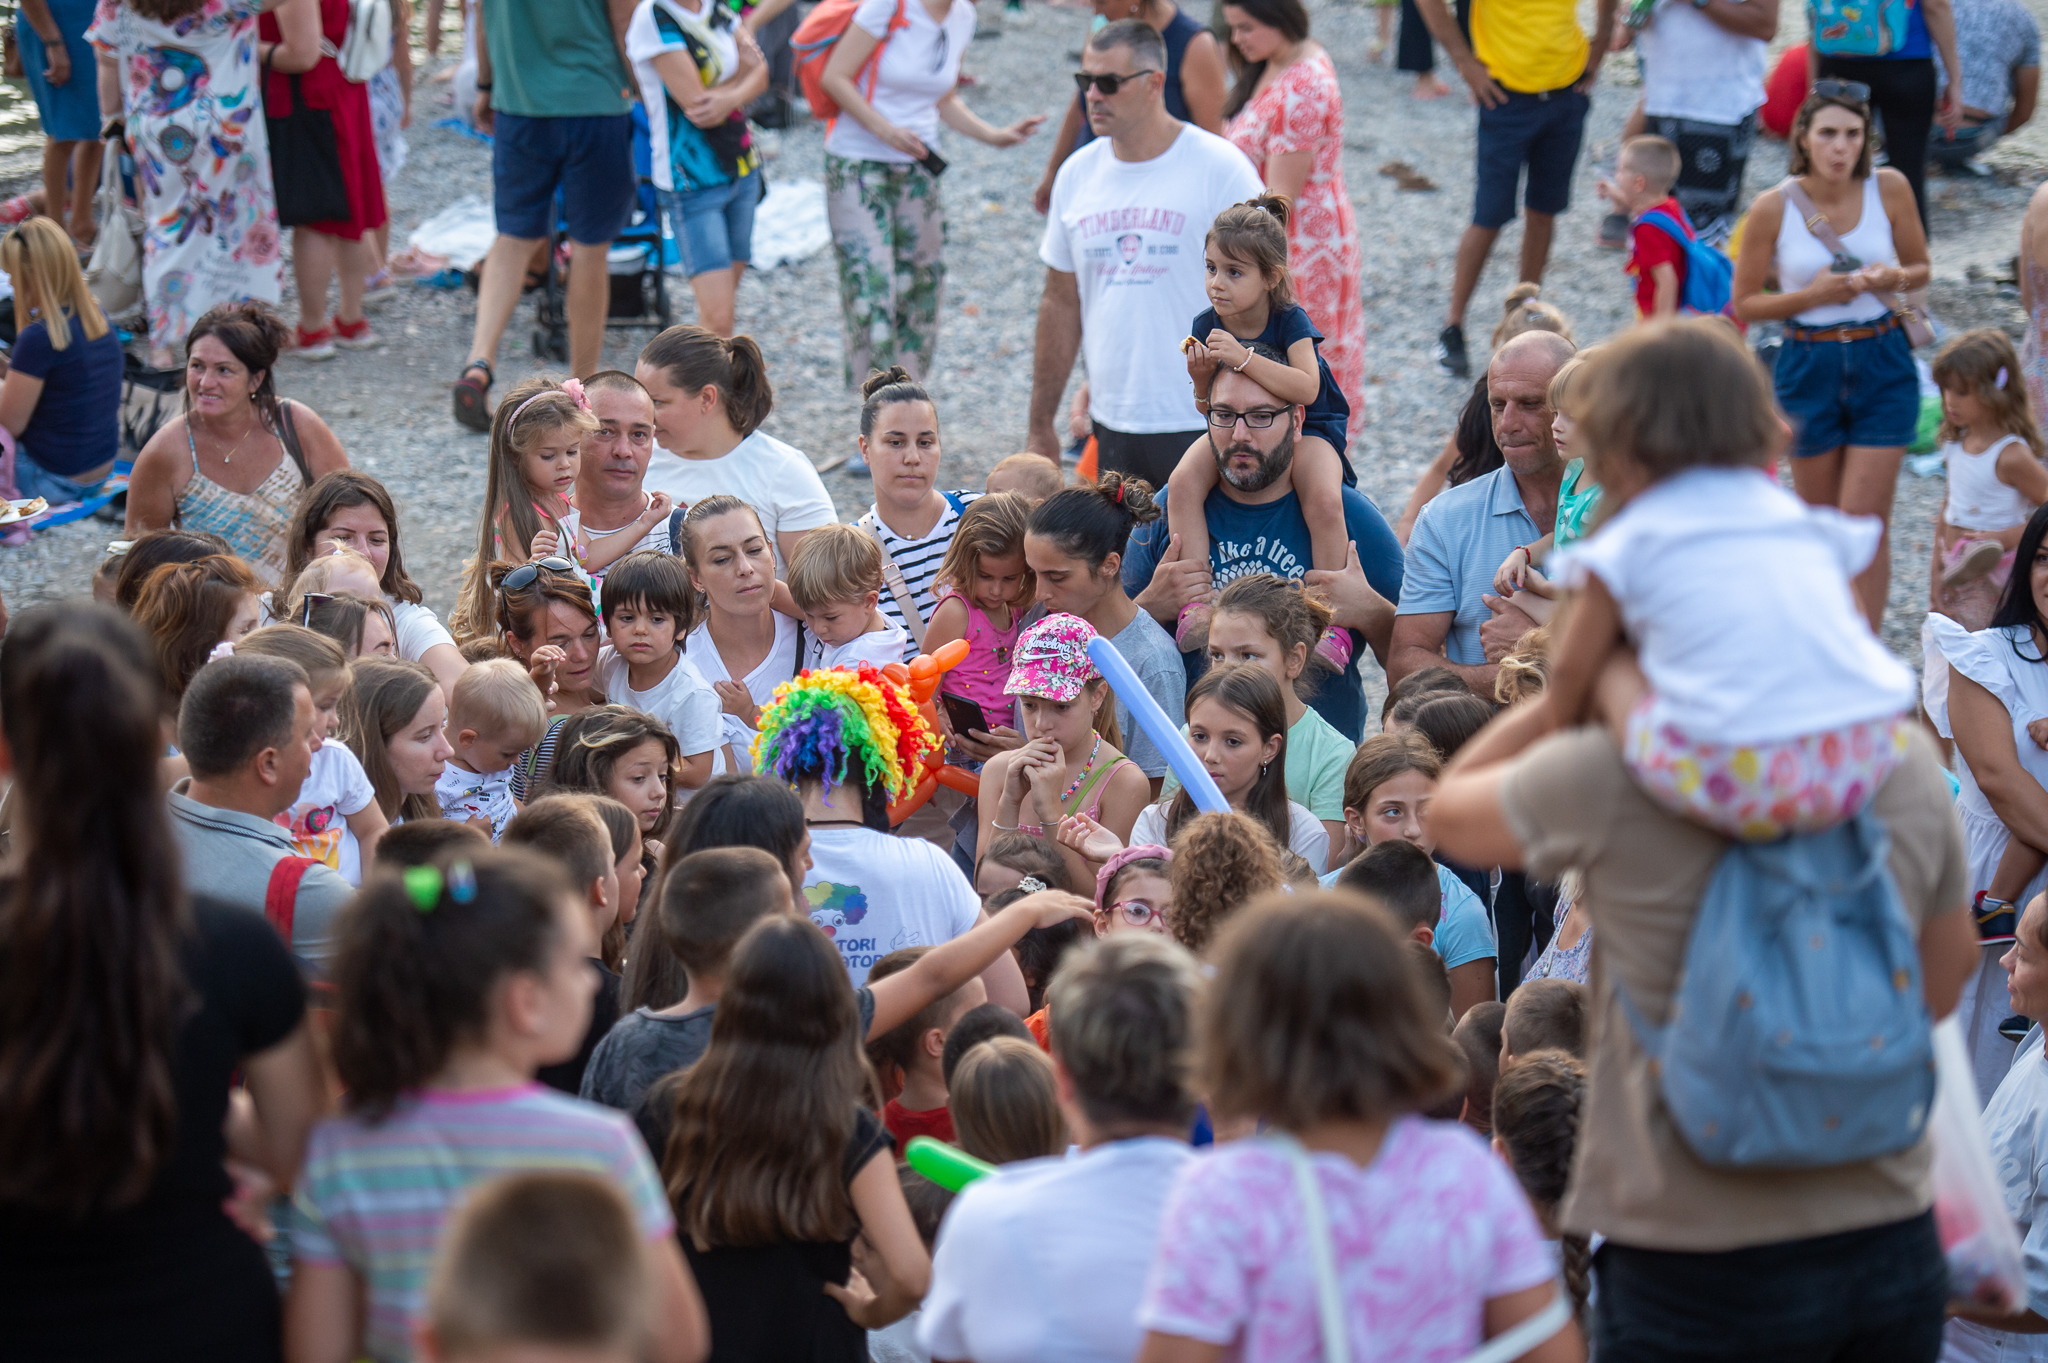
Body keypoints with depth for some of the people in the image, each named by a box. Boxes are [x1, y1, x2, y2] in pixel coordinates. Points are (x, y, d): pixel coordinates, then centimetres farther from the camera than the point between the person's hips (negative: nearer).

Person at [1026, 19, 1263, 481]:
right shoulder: (1077, 174, 8)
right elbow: (1061, 304, 15)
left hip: (1203, 426, -5)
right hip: (1112, 426, 5)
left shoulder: (1220, 168, -6)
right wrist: (1040, 426, 14)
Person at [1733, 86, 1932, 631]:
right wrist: (1814, 295, -17)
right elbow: (1744, 302, -2)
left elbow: (1921, 268, 8)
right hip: (1809, 368, 0)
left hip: (1883, 366, 0)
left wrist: (1894, 278, -15)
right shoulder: (1774, 207, -9)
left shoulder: (1889, 188, -6)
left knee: (1865, 520, -6)